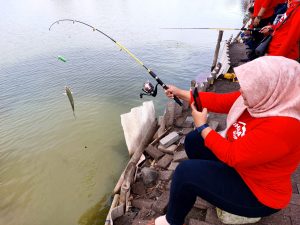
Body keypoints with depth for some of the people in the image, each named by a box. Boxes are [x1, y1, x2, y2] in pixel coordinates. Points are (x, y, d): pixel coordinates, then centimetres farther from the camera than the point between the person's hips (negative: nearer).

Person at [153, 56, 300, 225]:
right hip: (238, 161, 8)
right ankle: (208, 185, 29)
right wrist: (180, 93, 0)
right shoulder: (256, 99, -12)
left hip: (257, 194, -8)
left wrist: (202, 126, -20)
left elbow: (232, 156, -31)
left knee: (186, 171, -21)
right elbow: (217, 101, -5)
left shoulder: (283, 126, -35)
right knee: (193, 139, 9)